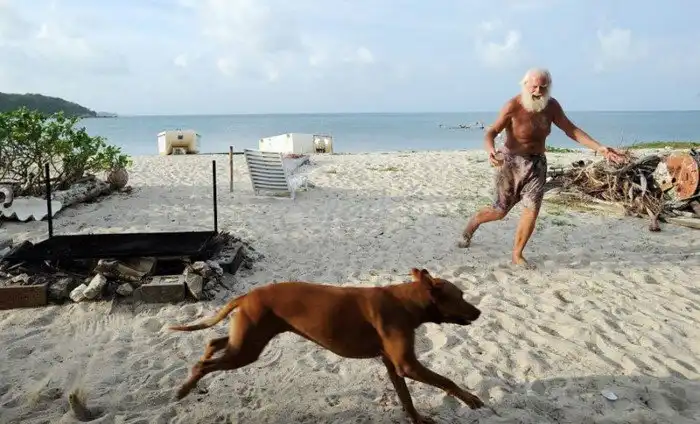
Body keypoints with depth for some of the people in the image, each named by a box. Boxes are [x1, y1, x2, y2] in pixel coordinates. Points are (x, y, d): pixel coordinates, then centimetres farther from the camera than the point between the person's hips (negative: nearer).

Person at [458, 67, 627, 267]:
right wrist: (491, 151, -44)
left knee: (532, 210, -7)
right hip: (512, 162, -4)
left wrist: (599, 148, -7)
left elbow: (572, 130, 1)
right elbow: (491, 132, -22)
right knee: (500, 211, 5)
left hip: (537, 163, 4)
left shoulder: (551, 106, -4)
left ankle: (517, 255, 8)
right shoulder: (513, 106, -19)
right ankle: (472, 224, 36)